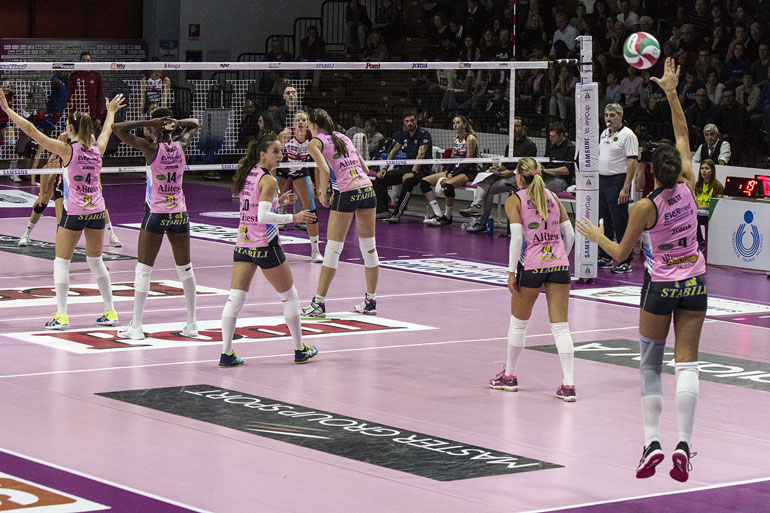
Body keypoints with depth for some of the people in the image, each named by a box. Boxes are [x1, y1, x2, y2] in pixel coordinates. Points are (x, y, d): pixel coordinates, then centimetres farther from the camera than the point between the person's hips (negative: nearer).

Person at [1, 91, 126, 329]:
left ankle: (62, 315, -2)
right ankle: (110, 312, 19)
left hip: (74, 212, -5)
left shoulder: (67, 149, -12)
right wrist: (111, 111, 45)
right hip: (97, 211, 5)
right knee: (95, 260, 17)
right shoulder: (98, 149, 2)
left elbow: (31, 131, -12)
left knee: (61, 262, 3)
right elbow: (107, 130, 26)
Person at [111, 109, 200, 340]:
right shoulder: (181, 145, 0)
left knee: (143, 270, 1)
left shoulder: (151, 148, -12)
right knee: (185, 268, 13)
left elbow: (117, 128, -12)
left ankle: (136, 326, 0)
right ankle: (191, 324, 17)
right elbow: (194, 125, 21)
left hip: (156, 214, -4)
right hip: (180, 214, 4)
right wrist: (177, 123, 1)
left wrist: (148, 123, -12)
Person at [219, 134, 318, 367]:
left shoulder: (248, 175, 9)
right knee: (289, 295, 10)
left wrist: (278, 201, 17)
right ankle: (300, 350, 18)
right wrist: (294, 218, -19)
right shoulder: (268, 180, -14)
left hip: (243, 243, 7)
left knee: (235, 298, 1)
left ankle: (226, 353, -6)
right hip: (265, 245, -7)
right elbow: (263, 216, -23)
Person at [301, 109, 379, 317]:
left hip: (346, 194, -6)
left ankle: (319, 303, 4)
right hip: (368, 189, 6)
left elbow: (324, 169, -14)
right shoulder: (343, 137, 22)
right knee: (369, 247, 11)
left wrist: (323, 194, -1)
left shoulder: (315, 142, 4)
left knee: (333, 249, 0)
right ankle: (370, 302, 18)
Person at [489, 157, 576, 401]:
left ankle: (509, 376, 30)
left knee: (518, 323, 15)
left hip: (531, 265, -3)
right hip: (559, 264, 3)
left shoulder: (515, 201, 0)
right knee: (561, 327, 2)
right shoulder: (552, 197, 13)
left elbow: (517, 237, -10)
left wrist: (512, 272, -7)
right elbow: (569, 234, 10)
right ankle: (568, 385, -7)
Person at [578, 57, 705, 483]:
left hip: (660, 287, -3)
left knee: (650, 366, 9)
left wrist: (596, 236, 15)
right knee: (687, 365, -1)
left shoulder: (644, 207, -15)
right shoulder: (687, 187, -7)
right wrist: (671, 93, 8)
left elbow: (620, 253, -3)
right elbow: (683, 134, 6)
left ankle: (652, 443, 0)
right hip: (694, 281, 3)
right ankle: (683, 445, -10)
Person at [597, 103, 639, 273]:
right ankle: (605, 258, 20)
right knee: (604, 222, 12)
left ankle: (625, 261, -4)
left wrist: (625, 188, -21)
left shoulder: (627, 135, -10)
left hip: (618, 181, -8)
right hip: (601, 180, 8)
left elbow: (632, 163, -15)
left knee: (620, 223, -7)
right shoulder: (604, 134, 16)